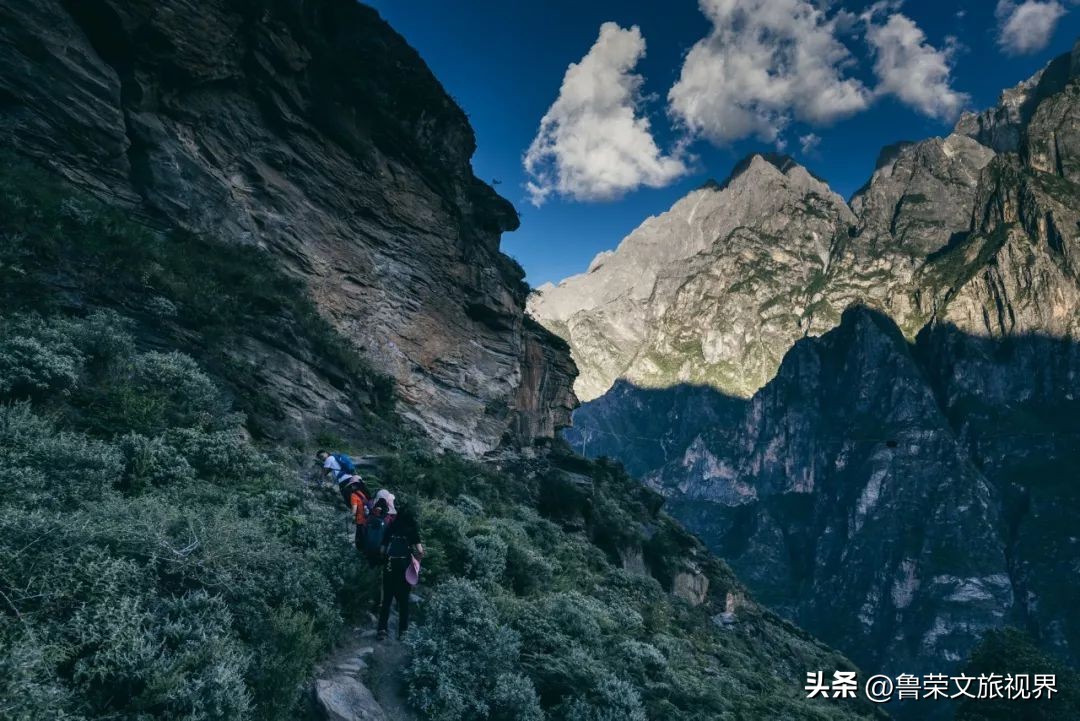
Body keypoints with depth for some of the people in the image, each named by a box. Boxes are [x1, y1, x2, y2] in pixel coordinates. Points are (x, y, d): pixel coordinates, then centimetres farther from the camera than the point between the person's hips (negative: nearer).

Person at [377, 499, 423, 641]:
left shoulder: (390, 529, 6)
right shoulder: (412, 531, -2)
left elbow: (382, 550, 4)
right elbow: (420, 552, -9)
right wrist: (415, 556, 12)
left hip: (389, 568, 2)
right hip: (404, 569, -2)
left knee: (386, 599, 13)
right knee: (403, 601, 11)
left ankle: (382, 629, 8)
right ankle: (402, 631, 14)